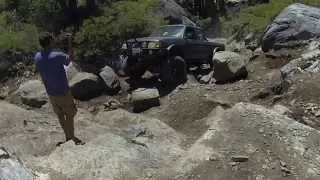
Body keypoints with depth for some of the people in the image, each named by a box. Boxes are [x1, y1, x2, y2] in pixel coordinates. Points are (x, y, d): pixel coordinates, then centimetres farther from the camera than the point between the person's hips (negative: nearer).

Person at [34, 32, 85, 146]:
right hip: (63, 92, -6)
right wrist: (69, 41, 0)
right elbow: (70, 58, -5)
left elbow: (42, 76, 6)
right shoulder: (57, 56, -26)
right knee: (70, 115, 11)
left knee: (60, 115, 19)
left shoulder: (37, 57, -5)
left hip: (50, 93, 6)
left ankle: (68, 137, 34)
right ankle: (72, 138, 22)